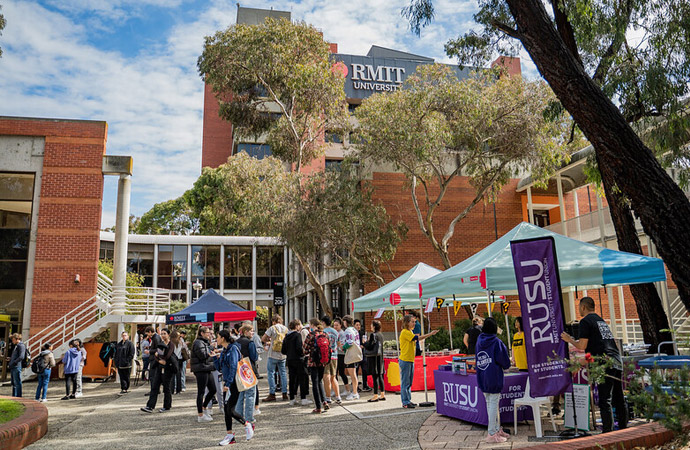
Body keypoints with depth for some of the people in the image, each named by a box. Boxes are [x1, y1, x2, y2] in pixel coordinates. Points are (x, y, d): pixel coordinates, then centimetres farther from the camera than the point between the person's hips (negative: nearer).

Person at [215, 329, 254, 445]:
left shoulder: (233, 349, -14)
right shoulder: (224, 351, 14)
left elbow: (233, 367, -20)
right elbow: (220, 368, 16)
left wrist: (228, 384, -23)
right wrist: (215, 358, 3)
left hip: (234, 383, -9)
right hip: (227, 383, 9)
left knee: (230, 410, -9)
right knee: (227, 410, 8)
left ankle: (247, 425, 11)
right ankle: (229, 436, 14)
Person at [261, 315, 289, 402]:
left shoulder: (272, 328, -8)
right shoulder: (285, 328, 6)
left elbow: (263, 339, -8)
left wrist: (268, 341, 14)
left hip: (273, 355, -5)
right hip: (283, 355, 5)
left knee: (271, 373, 3)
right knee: (283, 373, 11)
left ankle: (272, 394, 2)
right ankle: (284, 393, 12)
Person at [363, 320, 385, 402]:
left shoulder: (373, 335, -14)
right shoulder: (381, 335, 9)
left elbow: (370, 347, -15)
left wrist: (365, 342, 4)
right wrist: (367, 343, 20)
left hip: (373, 357, -8)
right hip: (380, 356, 8)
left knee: (375, 377, -4)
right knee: (380, 376, 12)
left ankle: (375, 396, -1)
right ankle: (382, 394, 17)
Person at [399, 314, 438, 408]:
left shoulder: (410, 332, 16)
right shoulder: (405, 332, -14)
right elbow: (417, 338, -21)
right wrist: (430, 334, -21)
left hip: (411, 360, 9)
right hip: (405, 360, -9)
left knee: (409, 382, 13)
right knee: (405, 382, -4)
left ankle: (408, 401, 19)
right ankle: (405, 402, 0)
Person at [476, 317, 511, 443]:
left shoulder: (479, 340, 6)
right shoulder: (497, 342, -12)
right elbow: (505, 363, -9)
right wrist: (506, 365, 12)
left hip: (482, 378, 6)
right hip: (494, 378, -6)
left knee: (490, 404, 15)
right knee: (494, 404, -1)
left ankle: (497, 429, 28)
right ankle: (492, 434, 2)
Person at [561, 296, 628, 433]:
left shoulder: (585, 321, -4)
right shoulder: (601, 320, 22)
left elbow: (582, 346, -8)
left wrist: (569, 340, 8)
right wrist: (575, 340, 33)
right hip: (617, 360, 8)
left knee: (604, 400, -6)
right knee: (619, 398, 15)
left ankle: (608, 433, -6)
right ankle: (623, 428, 22)